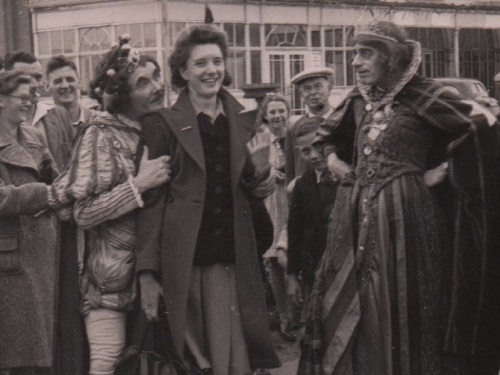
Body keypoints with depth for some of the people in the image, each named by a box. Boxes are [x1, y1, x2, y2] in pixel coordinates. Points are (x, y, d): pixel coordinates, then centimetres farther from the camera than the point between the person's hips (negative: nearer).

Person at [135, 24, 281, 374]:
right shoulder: (163, 124, -1)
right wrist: (147, 274, -7)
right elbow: (151, 201, -2)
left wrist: (260, 168, -6)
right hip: (184, 263, -3)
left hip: (233, 262, 3)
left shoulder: (244, 120, 11)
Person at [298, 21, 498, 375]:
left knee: (401, 309, -1)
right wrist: (335, 162, 12)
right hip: (359, 216, 6)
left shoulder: (421, 97, -7)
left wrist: (441, 172, -11)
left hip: (403, 215, -6)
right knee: (350, 306, 7)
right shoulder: (360, 101, 11)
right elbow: (327, 136, 30)